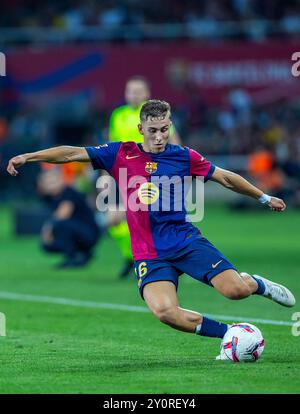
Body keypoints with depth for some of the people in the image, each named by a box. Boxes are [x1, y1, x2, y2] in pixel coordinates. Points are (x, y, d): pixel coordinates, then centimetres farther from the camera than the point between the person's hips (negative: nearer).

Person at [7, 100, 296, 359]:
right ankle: (228, 334, -6)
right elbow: (73, 153, 0)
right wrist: (28, 157, -9)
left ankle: (255, 283, 20)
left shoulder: (183, 157, 5)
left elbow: (226, 178, 16)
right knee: (164, 312, -27)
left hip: (185, 240, 0)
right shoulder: (120, 154, 3)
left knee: (236, 290, -19)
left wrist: (264, 197, 23)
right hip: (148, 253, 0)